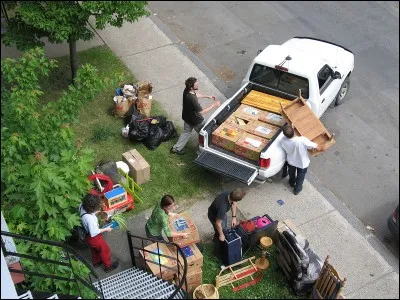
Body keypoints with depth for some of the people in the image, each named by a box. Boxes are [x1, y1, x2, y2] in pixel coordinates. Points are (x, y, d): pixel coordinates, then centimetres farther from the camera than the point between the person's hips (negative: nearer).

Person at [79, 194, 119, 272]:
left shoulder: (82, 206, -21)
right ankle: (108, 267, 43)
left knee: (95, 249, 33)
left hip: (88, 236, 7)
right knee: (105, 250, 20)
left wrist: (94, 213, -7)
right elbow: (93, 233, -31)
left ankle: (96, 262, 59)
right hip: (94, 238, -7)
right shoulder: (90, 219, -44)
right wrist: (106, 229, -19)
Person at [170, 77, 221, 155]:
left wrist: (208, 96, 12)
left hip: (187, 117, 8)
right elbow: (202, 112, -33)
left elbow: (196, 94, 10)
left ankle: (176, 148, 37)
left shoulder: (187, 90, -13)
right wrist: (214, 105, -29)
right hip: (196, 120, -8)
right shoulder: (192, 99, -39)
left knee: (186, 131, 27)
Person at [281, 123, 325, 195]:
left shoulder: (284, 141, -33)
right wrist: (323, 148, -13)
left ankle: (292, 183, 65)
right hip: (302, 163, -2)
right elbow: (318, 147, -34)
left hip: (291, 162, 3)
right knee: (300, 176, 29)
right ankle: (297, 189, 53)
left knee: (291, 173, 36)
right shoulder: (302, 140, -44)